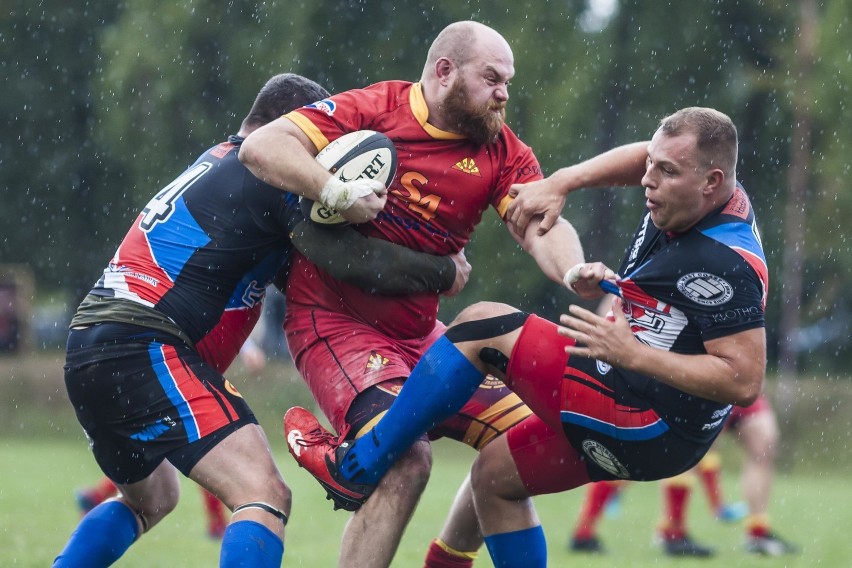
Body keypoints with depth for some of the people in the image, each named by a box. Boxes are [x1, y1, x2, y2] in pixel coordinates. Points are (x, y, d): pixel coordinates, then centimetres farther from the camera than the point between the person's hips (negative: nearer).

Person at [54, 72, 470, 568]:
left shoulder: (216, 163, 23)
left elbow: (289, 270, 20)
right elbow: (349, 259, -12)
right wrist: (444, 272, 2)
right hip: (144, 352, -10)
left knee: (150, 500, 33)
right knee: (266, 497, -18)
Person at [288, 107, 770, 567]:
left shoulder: (726, 264, -23)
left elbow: (745, 382, -28)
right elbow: (650, 156, 24)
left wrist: (633, 355, -29)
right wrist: (564, 181, 11)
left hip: (652, 426, -11)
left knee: (483, 326, -10)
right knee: (496, 474, 21)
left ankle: (357, 465, -1)